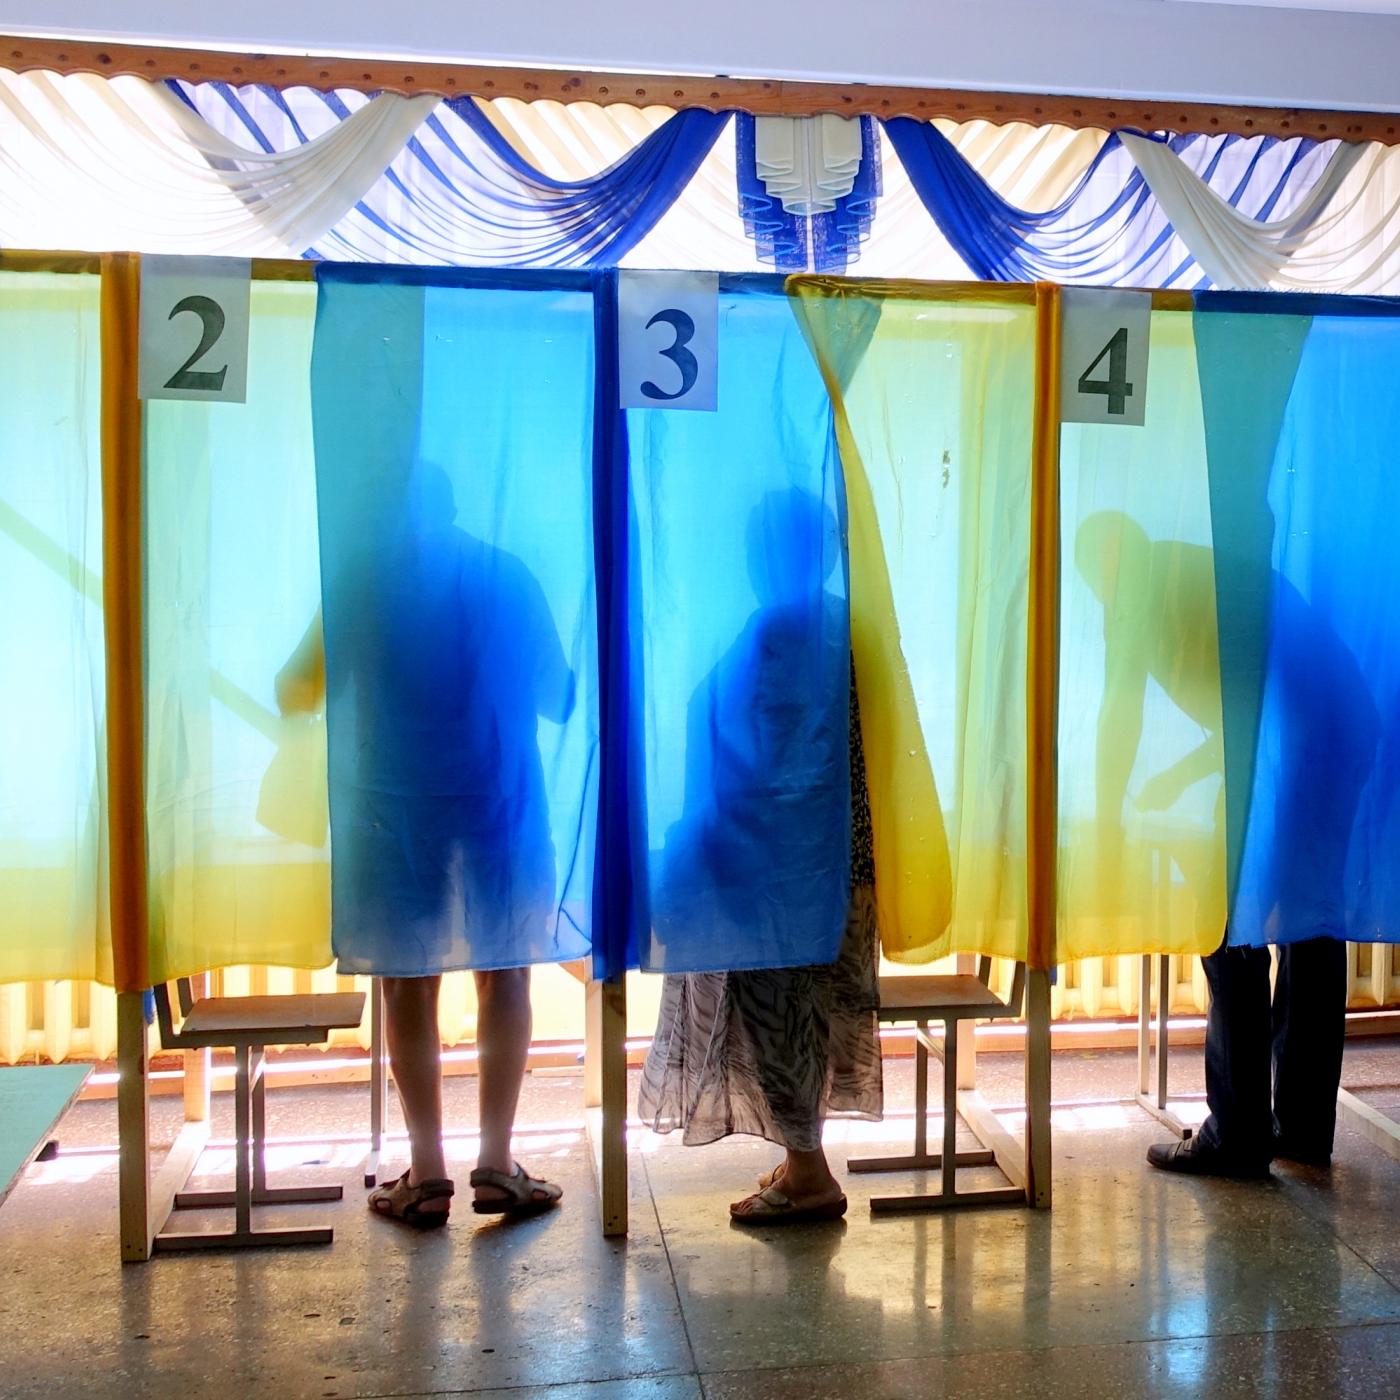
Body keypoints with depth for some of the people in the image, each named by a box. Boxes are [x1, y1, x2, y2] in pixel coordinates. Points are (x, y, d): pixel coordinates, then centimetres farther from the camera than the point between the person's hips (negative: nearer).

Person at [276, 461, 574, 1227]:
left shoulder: (360, 584, 0)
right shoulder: (507, 575, 3)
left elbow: (297, 692, 8)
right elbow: (556, 694, 8)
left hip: (395, 811, -1)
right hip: (501, 805, 1)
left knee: (409, 986, 7)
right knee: (504, 978, 10)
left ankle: (427, 1174, 9)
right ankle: (496, 1163, 10)